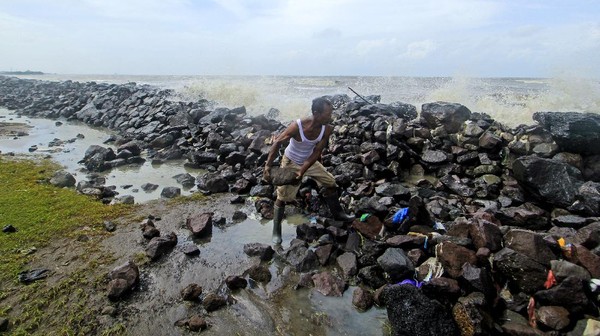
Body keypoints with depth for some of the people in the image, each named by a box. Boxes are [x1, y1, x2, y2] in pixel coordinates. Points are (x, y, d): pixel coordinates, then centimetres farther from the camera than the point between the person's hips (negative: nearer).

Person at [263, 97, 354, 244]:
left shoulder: (327, 129, -21)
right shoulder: (297, 126, -36)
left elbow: (316, 153, -18)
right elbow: (277, 143, -26)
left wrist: (302, 171, -26)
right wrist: (268, 166, -30)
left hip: (310, 161, 5)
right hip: (291, 163, -5)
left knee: (330, 183, 10)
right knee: (283, 196, 1)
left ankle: (337, 213, 33)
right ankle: (276, 230, 18)